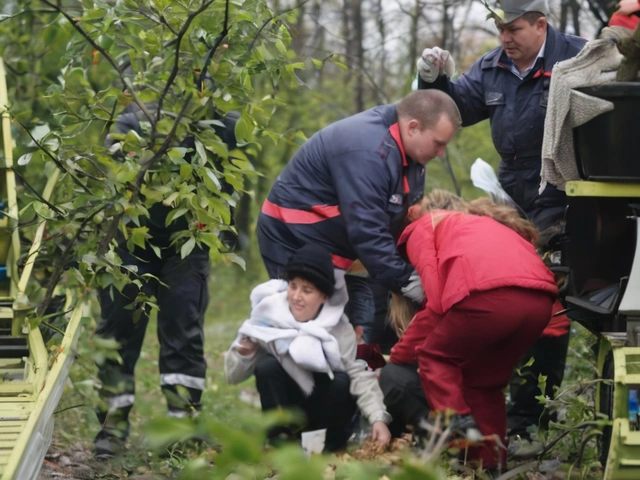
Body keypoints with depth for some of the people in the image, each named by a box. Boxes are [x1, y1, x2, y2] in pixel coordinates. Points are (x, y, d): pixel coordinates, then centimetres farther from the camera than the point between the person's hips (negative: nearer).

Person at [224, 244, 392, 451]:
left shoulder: (339, 327, -15)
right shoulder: (268, 313, -16)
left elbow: (359, 375, -22)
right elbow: (234, 376, -12)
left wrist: (378, 418, -36)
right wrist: (244, 355, -33)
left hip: (324, 409, 0)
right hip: (284, 403, 0)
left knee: (341, 383, -30)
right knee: (267, 365, -26)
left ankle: (331, 443, -3)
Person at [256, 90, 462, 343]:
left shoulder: (405, 149, 0)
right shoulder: (367, 152, -30)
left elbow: (411, 214, 7)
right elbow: (367, 232, -32)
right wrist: (407, 280, -29)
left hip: (339, 243, 10)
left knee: (360, 324, 6)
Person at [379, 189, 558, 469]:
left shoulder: (423, 227, 23)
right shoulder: (488, 223, 42)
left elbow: (437, 301, 9)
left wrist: (399, 356, 20)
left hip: (489, 293, -6)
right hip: (540, 298, 6)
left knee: (435, 357, 19)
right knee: (484, 379, 25)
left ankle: (456, 426, 0)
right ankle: (489, 461, 18)